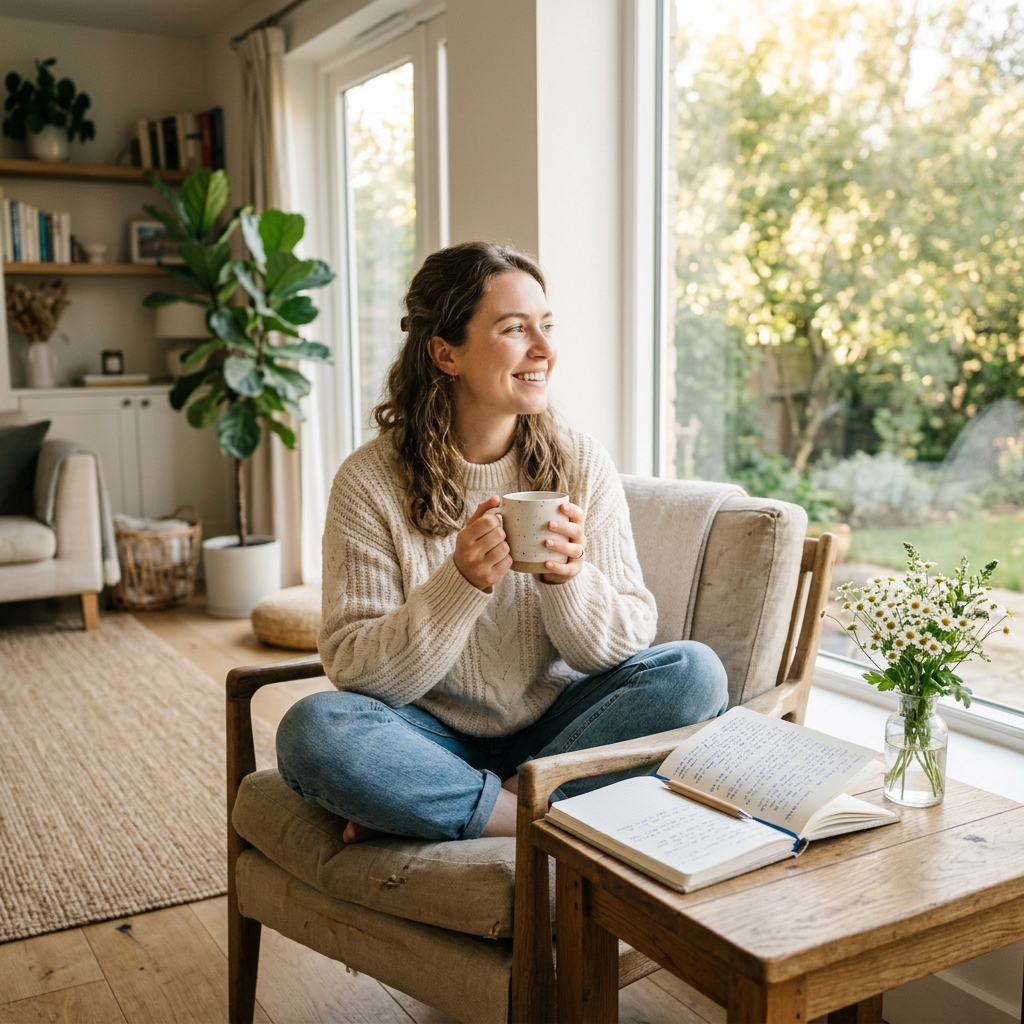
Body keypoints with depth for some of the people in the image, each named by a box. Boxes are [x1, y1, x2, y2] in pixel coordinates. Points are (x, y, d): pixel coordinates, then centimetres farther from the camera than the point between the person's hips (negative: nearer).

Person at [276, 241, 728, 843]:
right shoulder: (370, 481, -11)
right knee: (313, 729, -31)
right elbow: (353, 669, -13)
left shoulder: (582, 464, -3)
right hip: (437, 738, -2)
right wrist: (462, 583, -28)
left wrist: (568, 577, -24)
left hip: (553, 730, 3)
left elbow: (624, 647, -3)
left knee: (694, 671, -21)